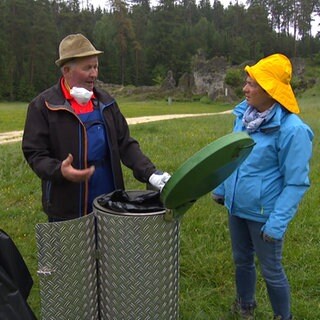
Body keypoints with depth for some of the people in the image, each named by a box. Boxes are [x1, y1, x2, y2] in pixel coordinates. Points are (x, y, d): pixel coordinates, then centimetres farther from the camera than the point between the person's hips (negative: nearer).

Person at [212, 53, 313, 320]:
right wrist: (221, 187, 16)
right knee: (242, 260, 24)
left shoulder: (291, 129, -23)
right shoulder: (243, 115, -2)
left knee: (271, 270, 12)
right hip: (237, 207, 7)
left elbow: (297, 182, -20)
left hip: (264, 213, -7)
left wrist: (278, 222, -21)